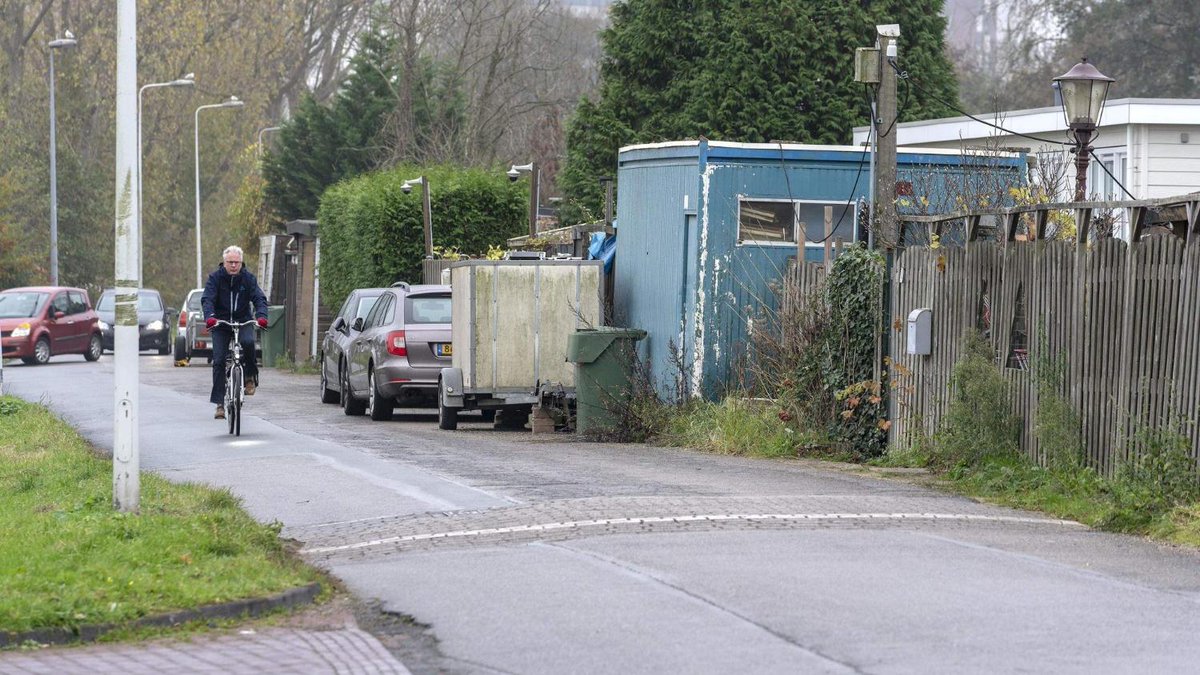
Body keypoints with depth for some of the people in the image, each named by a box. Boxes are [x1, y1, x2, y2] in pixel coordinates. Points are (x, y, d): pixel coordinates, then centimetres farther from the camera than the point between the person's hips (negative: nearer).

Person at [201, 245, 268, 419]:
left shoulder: (248, 278, -3)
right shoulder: (215, 277, -6)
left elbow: (259, 298, -11)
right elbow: (207, 299, -17)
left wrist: (261, 316, -33)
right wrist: (209, 316, -38)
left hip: (243, 322, 0)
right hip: (221, 323, 0)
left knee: (248, 342, -33)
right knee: (219, 361, -8)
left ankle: (250, 377, -9)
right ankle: (219, 403, -4)